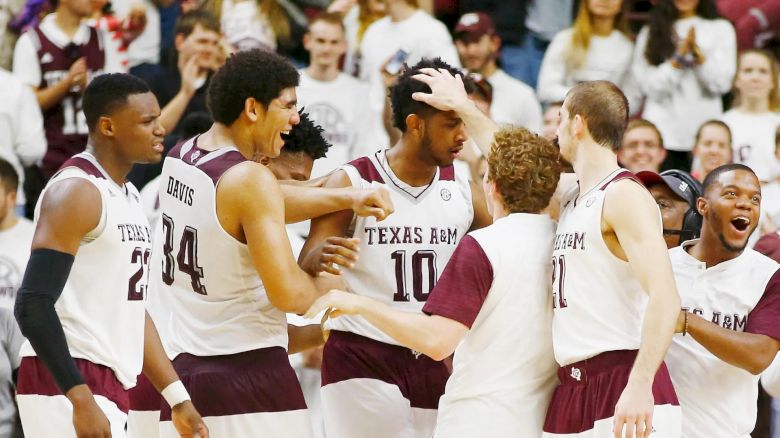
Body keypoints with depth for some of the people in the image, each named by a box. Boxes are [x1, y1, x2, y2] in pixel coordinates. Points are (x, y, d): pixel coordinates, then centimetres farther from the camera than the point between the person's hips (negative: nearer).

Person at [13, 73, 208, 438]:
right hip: (66, 386, -10)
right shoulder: (75, 192, -13)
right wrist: (82, 400, -26)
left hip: (106, 386, 10)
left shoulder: (126, 195, 17)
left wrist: (178, 398, 17)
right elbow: (33, 305, -20)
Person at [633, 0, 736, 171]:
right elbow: (648, 85, 2)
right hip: (662, 131, 1)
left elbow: (722, 83, 1)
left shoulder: (721, 29, 10)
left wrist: (699, 55, -12)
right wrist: (678, 59, -9)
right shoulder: (650, 32, 13)